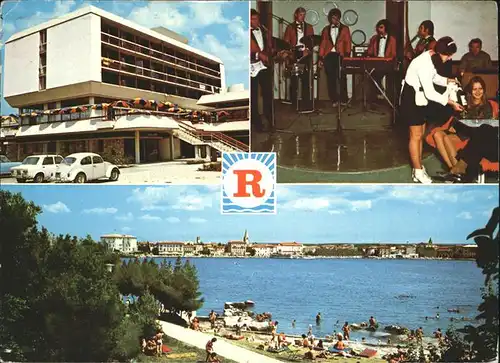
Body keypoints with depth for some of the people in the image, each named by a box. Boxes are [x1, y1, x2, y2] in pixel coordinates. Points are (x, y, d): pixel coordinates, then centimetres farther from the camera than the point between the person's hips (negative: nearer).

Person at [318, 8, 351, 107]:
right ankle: (334, 100, 5)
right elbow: (322, 44, 13)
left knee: (342, 78, -4)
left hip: (340, 55, -2)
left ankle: (343, 100, 2)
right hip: (329, 56, 2)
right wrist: (321, 58, 4)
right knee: (331, 79, 0)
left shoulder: (345, 29, 12)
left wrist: (347, 55, -10)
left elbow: (348, 43, 4)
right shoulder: (326, 29, 17)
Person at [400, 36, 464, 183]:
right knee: (416, 136, -1)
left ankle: (418, 168, 24)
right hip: (412, 98, -10)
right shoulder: (424, 64, -30)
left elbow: (434, 77, 16)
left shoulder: (432, 56, -2)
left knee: (420, 134, 14)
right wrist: (451, 103, -21)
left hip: (421, 98, 10)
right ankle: (418, 171, 10)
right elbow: (430, 93, -27)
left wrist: (448, 81, 0)